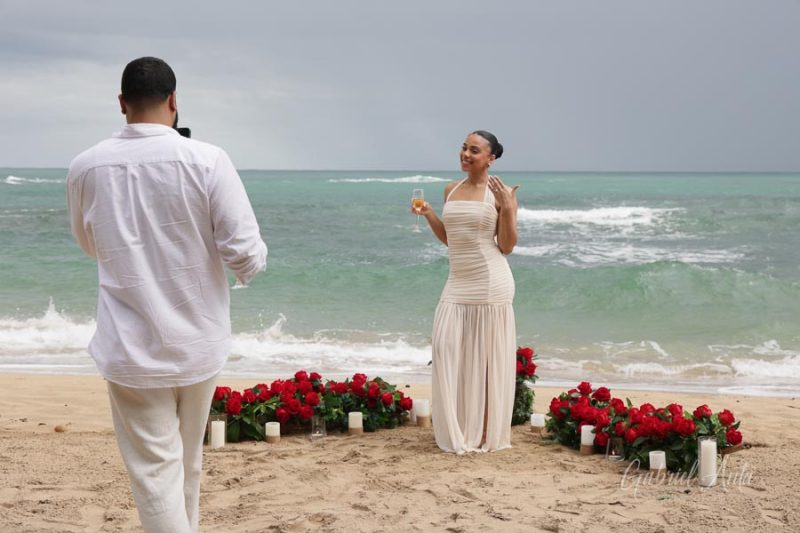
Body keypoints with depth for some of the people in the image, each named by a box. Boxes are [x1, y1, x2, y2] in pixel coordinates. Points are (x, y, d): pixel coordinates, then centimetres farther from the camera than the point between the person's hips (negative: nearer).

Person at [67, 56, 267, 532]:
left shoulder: (86, 168, -4)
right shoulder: (206, 161, -13)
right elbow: (246, 254, -13)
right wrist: (255, 260, 9)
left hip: (131, 349, -1)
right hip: (197, 343, 1)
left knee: (155, 473, 5)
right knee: (188, 464, 22)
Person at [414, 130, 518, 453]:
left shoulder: (500, 194, -5)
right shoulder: (451, 190, 12)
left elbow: (506, 247, -6)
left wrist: (508, 210, -17)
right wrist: (428, 214, 7)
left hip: (490, 283, -6)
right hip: (458, 283, 6)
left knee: (488, 358, 0)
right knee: (447, 348, -1)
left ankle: (488, 433, 10)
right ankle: (458, 432, 9)